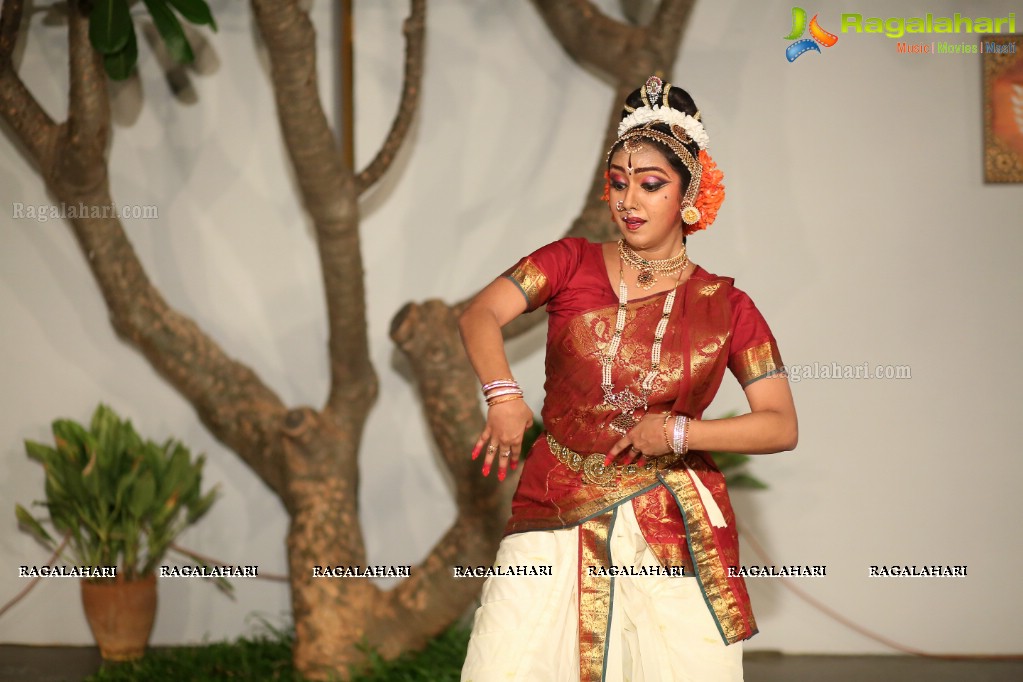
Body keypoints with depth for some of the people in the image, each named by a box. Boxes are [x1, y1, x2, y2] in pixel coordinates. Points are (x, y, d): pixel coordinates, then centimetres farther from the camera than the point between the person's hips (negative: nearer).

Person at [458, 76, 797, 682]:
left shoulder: (726, 307, 4)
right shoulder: (572, 264, 6)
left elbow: (782, 426, 0)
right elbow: (480, 315, -6)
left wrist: (678, 432, -12)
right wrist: (504, 395, -23)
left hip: (672, 532, 0)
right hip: (557, 520, 0)